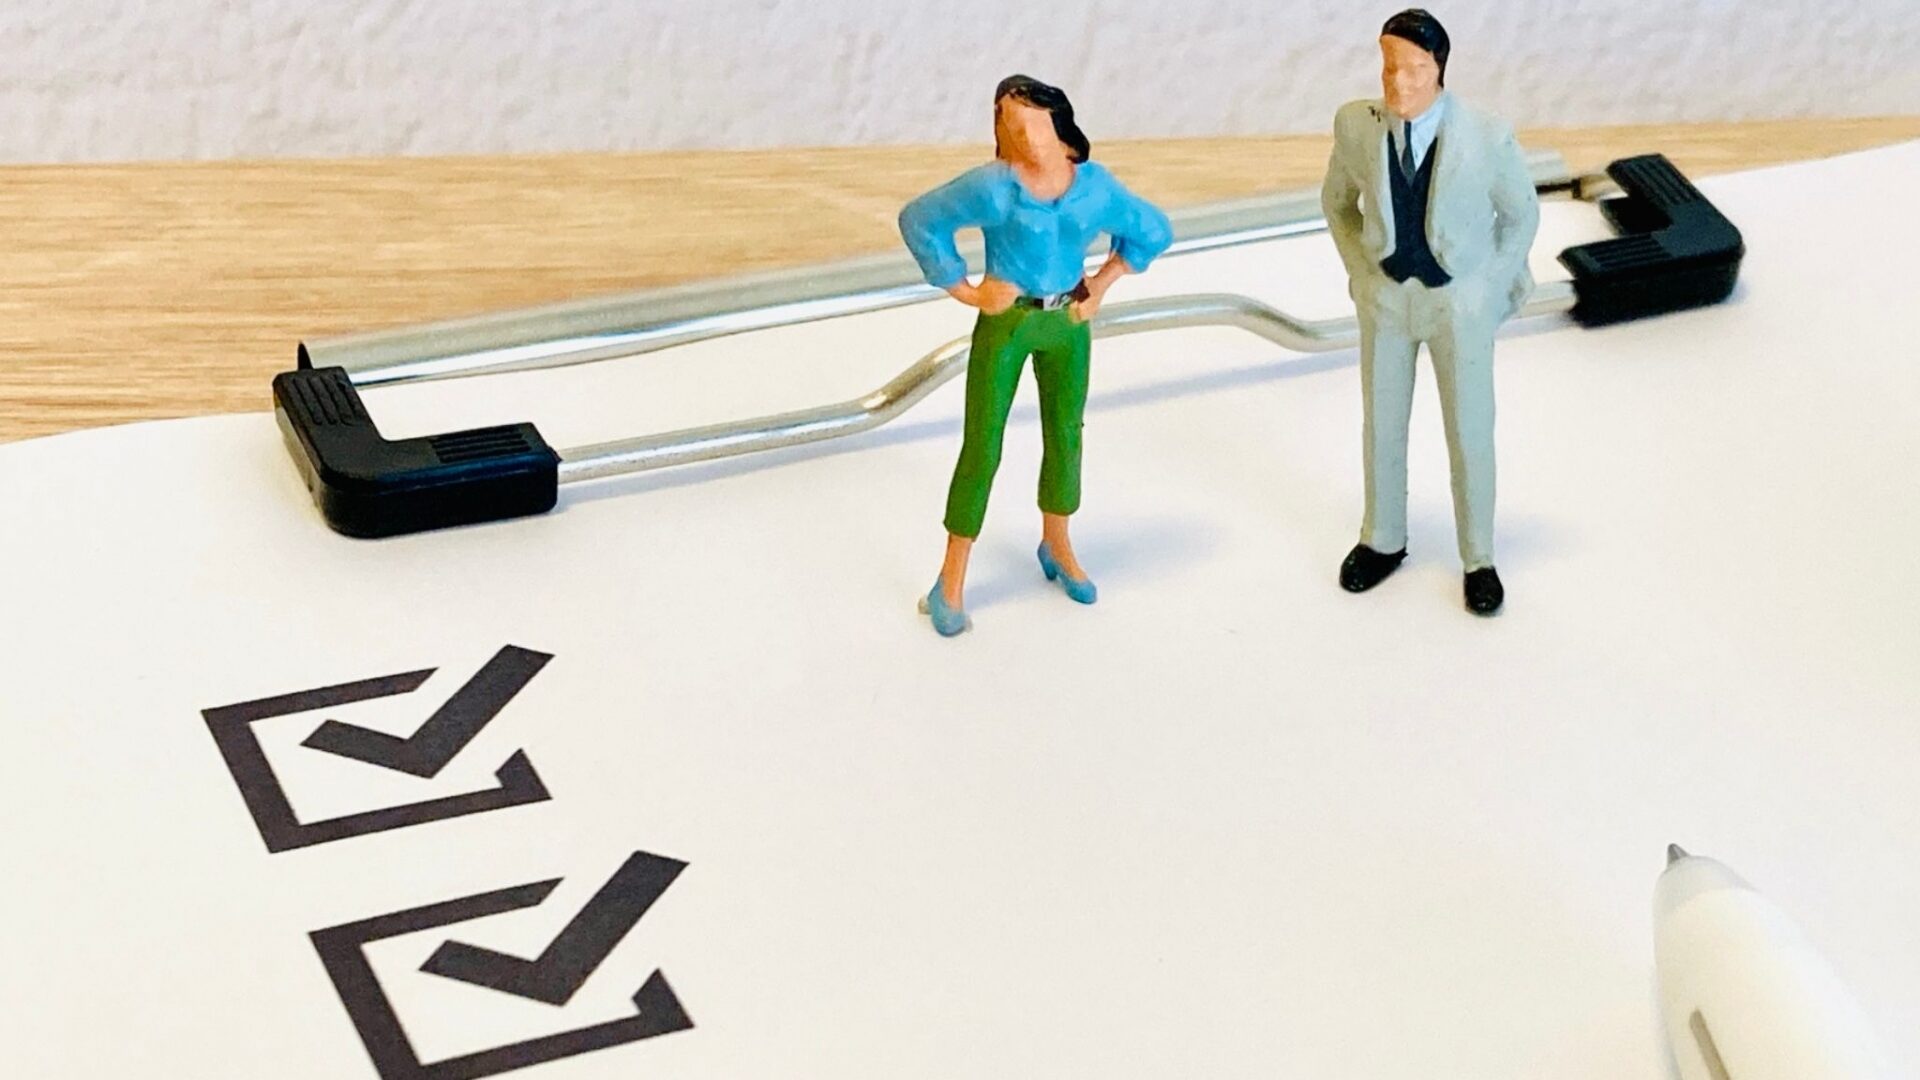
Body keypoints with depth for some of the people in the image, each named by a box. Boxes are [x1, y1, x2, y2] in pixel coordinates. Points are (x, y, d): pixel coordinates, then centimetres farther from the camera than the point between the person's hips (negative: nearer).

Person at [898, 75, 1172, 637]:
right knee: (982, 448, -1)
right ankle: (951, 583, 7)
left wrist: (1103, 281, 2)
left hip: (1067, 322, 4)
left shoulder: (1095, 184, -6)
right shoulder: (992, 187, -18)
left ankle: (1056, 547, 40)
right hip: (1005, 322, -4)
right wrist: (964, 291, -11)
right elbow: (919, 220, -13)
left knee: (1065, 438, 16)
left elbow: (1153, 231, 10)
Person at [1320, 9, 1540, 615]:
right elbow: (1338, 202, 3)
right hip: (1386, 297, 2)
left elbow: (1520, 212, -5)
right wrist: (1361, 276, 1)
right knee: (1382, 425, 18)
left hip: (1460, 303, -2)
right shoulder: (1357, 125, -18)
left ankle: (1478, 559, 31)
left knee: (1470, 433, 10)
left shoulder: (1487, 138, -24)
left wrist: (1493, 291, -4)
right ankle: (1383, 541, 41)